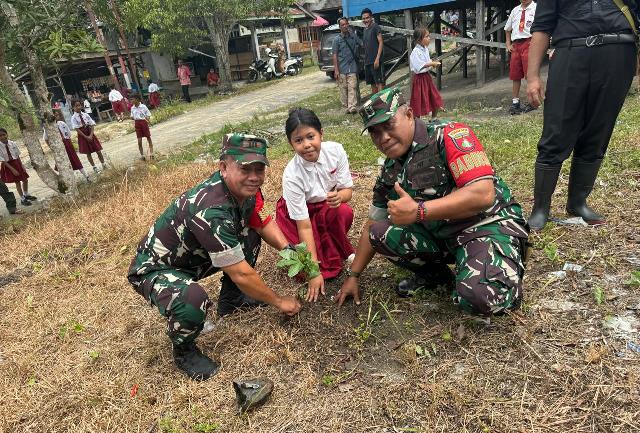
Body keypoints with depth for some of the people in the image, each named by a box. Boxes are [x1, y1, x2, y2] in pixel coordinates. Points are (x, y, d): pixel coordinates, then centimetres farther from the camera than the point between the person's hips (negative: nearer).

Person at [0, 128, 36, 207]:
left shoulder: (12, 143, -8)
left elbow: (17, 155, 1)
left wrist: (21, 165, -2)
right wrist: (12, 169, -19)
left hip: (17, 163, 4)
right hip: (7, 165, -4)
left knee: (25, 180, 14)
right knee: (17, 182, 3)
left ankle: (26, 195, 39)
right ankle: (22, 199, 20)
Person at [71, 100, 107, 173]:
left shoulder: (85, 115, 0)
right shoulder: (73, 118, -8)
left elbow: (92, 125, -2)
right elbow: (77, 129, -12)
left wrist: (91, 135, -14)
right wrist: (86, 137, -16)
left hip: (90, 134, 2)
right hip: (82, 136, -2)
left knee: (98, 150, 4)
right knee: (88, 153, 7)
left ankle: (104, 165, 16)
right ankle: (94, 167, 16)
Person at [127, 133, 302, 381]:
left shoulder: (245, 187, -13)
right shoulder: (212, 211, -37)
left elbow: (262, 221, 6)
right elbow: (241, 274, -30)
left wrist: (287, 248, -13)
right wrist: (278, 302, -15)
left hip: (192, 256, 8)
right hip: (154, 269, -8)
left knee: (250, 236, 1)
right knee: (193, 302, -36)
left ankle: (230, 299, 19)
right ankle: (183, 351, -2)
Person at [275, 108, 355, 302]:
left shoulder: (335, 150, -23)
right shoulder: (292, 175, -32)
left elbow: (347, 189, -11)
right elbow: (304, 226, -30)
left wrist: (340, 196, -38)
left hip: (328, 205, 4)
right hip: (296, 213, -3)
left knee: (344, 213, -31)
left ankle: (339, 250, -2)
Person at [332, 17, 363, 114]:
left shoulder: (353, 36, 9)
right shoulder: (337, 39, 1)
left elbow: (363, 44, 12)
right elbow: (335, 55, -2)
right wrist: (336, 70, -8)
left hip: (352, 67, 1)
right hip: (342, 69, -1)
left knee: (352, 87, -9)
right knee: (343, 88, 4)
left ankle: (352, 107, -14)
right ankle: (346, 106, 15)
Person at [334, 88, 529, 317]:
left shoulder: (449, 135, -16)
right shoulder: (390, 172, 4)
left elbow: (483, 194, -27)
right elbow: (371, 226, 12)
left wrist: (417, 211, -29)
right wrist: (353, 276, 11)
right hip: (438, 235, 6)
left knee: (480, 296, -33)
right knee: (379, 233, -10)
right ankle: (434, 272, 12)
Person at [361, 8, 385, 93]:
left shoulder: (375, 27, -4)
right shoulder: (365, 29, 18)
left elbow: (381, 43, -10)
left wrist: (377, 59, -19)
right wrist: (365, 61, 16)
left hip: (375, 61, -8)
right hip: (367, 62, 8)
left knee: (379, 83, -10)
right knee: (372, 84, 12)